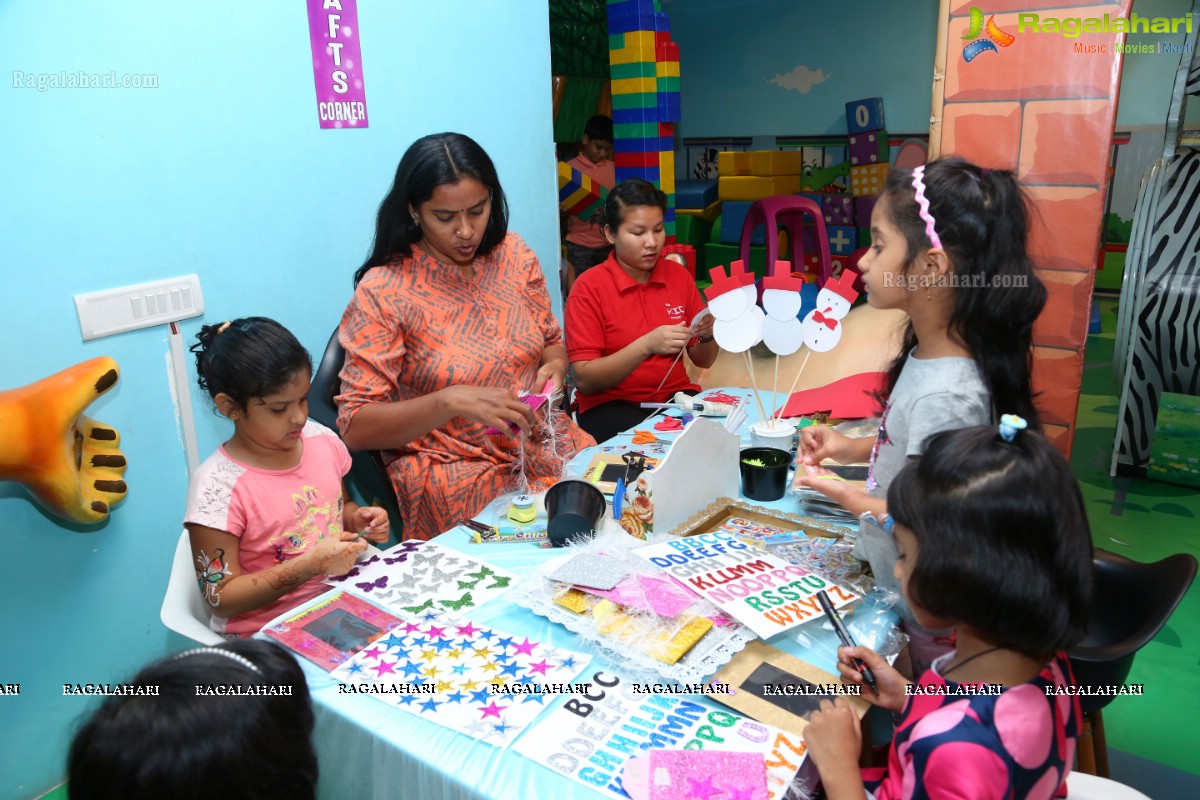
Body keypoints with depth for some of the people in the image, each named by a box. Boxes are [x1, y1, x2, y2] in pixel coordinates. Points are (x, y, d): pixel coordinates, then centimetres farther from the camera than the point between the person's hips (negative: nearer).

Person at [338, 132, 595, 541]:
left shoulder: (513, 254, 5)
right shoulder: (383, 292, -10)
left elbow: (552, 342, 17)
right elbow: (355, 427, -12)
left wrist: (553, 369, -7)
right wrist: (450, 402, -26)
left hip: (542, 443, 6)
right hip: (453, 470, -5)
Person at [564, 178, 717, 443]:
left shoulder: (678, 275, 4)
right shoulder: (589, 287, -8)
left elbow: (704, 360, 12)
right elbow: (584, 380, -14)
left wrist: (706, 336, -12)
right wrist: (646, 345, -25)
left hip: (676, 396, 4)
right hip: (611, 406, -4)